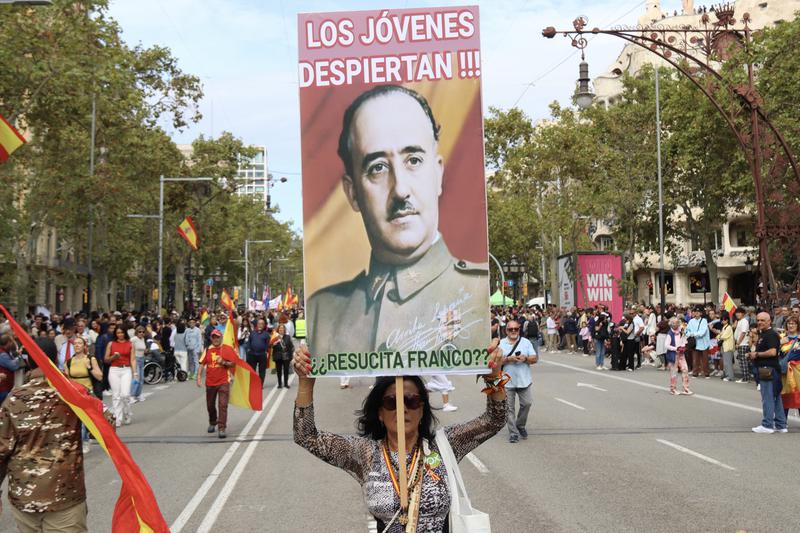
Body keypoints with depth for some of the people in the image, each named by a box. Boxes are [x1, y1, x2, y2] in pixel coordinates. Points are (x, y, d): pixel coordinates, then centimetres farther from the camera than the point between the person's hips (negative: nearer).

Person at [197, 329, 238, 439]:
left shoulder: (227, 349, -2)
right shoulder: (208, 350, 7)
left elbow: (233, 364, -2)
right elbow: (202, 364, 6)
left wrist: (223, 362, -20)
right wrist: (199, 377, -3)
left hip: (223, 382, -4)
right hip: (210, 382, 4)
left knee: (223, 405, -13)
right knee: (210, 405, 16)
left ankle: (222, 428, -12)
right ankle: (212, 423, 40)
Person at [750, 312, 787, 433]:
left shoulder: (771, 334, -13)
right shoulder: (762, 334, 19)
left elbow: (772, 352, -24)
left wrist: (757, 354, -13)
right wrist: (754, 354, 11)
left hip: (768, 369, -10)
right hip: (765, 369, 10)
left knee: (768, 398, -5)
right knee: (776, 398, 13)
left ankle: (767, 425, -1)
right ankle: (780, 425, 18)